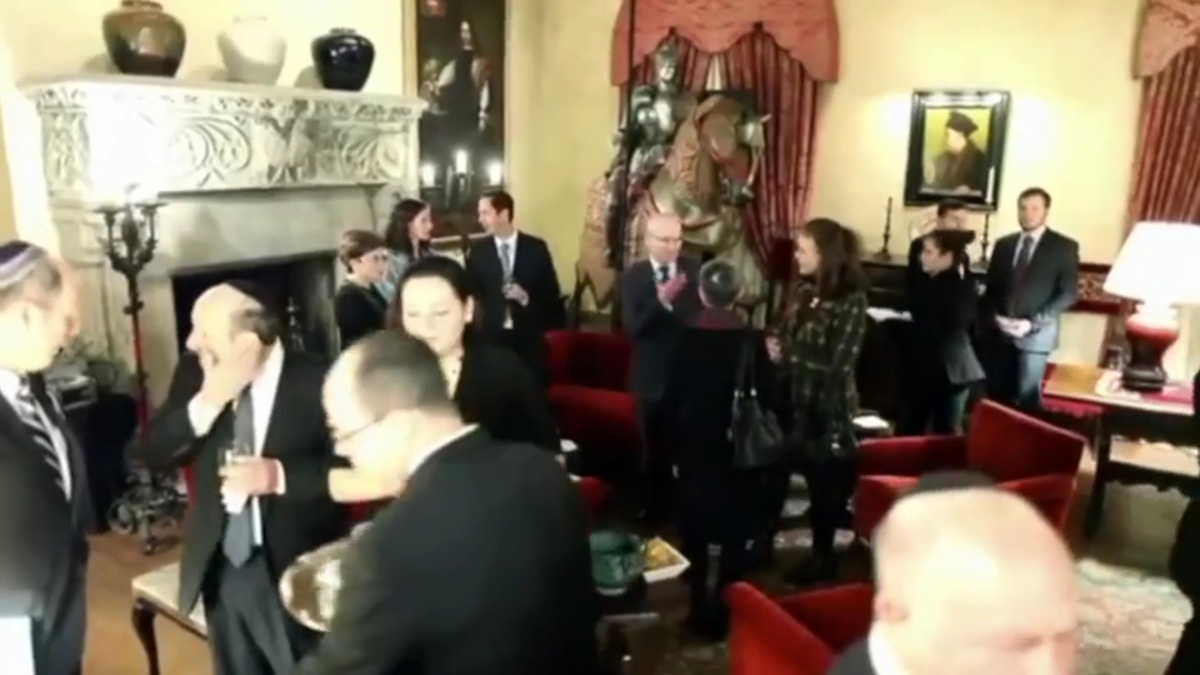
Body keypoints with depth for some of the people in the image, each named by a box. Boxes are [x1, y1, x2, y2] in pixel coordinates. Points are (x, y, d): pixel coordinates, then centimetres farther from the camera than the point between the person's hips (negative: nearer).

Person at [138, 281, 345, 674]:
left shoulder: (315, 381, -16)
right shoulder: (195, 373, -2)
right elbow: (154, 455, -5)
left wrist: (279, 476, -27)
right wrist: (206, 402, -20)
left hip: (295, 570, -5)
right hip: (220, 567, 5)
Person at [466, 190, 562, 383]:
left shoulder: (536, 247, 1)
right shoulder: (477, 250, 4)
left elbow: (552, 292, 2)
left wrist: (526, 297, -14)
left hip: (529, 337, 0)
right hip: (492, 336, 0)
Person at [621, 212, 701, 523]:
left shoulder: (695, 270, -3)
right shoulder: (633, 276, -6)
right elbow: (633, 328, -17)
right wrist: (661, 301, -30)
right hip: (653, 377, 0)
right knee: (655, 450, 14)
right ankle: (656, 510, 32)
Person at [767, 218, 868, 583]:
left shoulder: (851, 300, -16)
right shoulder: (803, 290, 3)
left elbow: (837, 364, -19)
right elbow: (784, 337, 11)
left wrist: (787, 354, -15)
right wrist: (774, 345, -12)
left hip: (827, 407, -6)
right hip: (793, 399, 6)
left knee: (824, 481, 9)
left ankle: (822, 556, 28)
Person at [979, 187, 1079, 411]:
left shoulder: (1064, 247, 1)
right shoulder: (1003, 244, 13)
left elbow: (1069, 293, -5)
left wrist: (1032, 323, -13)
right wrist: (993, 317, -4)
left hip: (1036, 334, -3)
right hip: (999, 332, 4)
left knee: (1027, 397, -4)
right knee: (996, 395, 2)